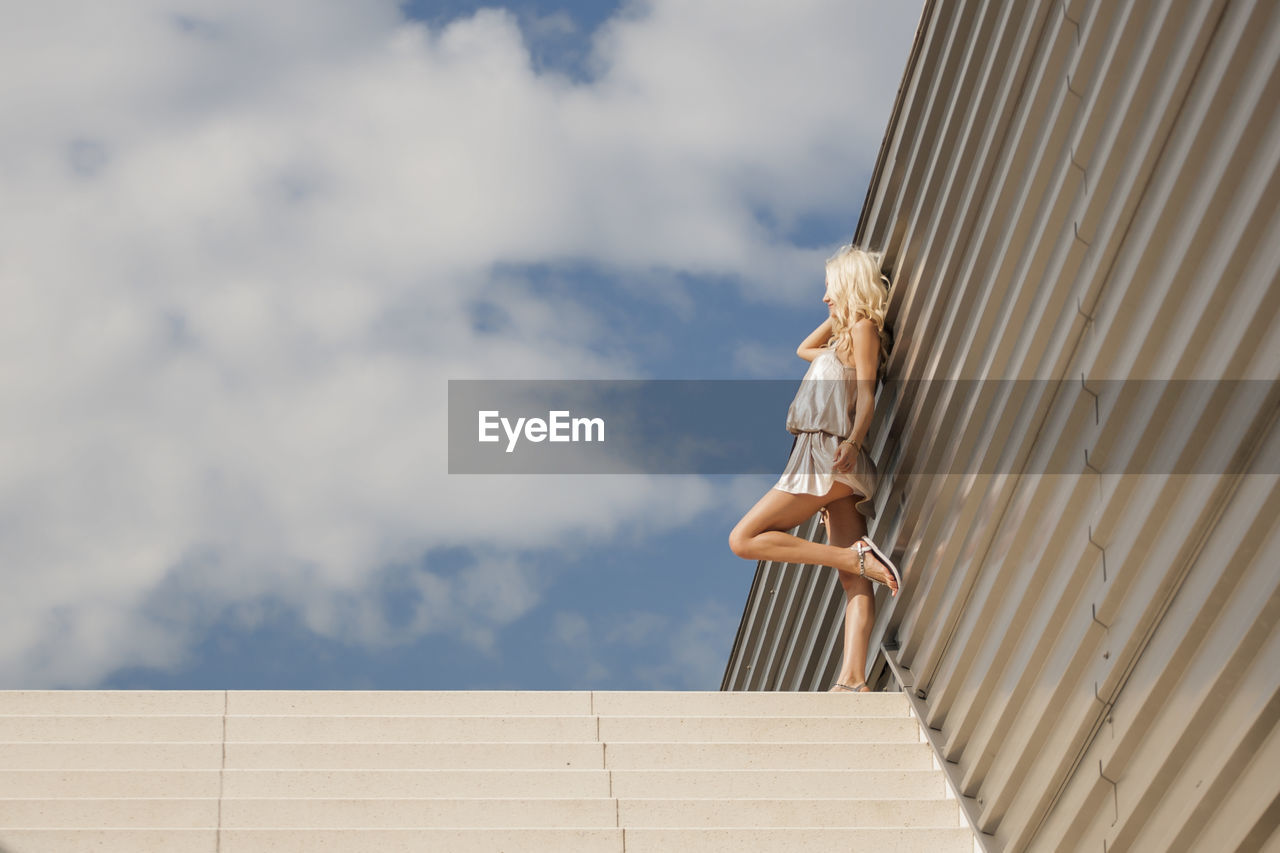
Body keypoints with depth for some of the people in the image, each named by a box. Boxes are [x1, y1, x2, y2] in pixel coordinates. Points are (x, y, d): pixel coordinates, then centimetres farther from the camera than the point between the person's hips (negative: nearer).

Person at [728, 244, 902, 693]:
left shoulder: (864, 328, 0)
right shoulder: (845, 340, 26)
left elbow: (867, 396, -13)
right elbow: (804, 350, 45)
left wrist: (852, 442, -28)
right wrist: (837, 312, 35)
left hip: (829, 456, -9)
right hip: (836, 468, 9)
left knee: (744, 539, -12)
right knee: (855, 583, -6)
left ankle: (856, 556, -20)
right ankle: (853, 679, -15)